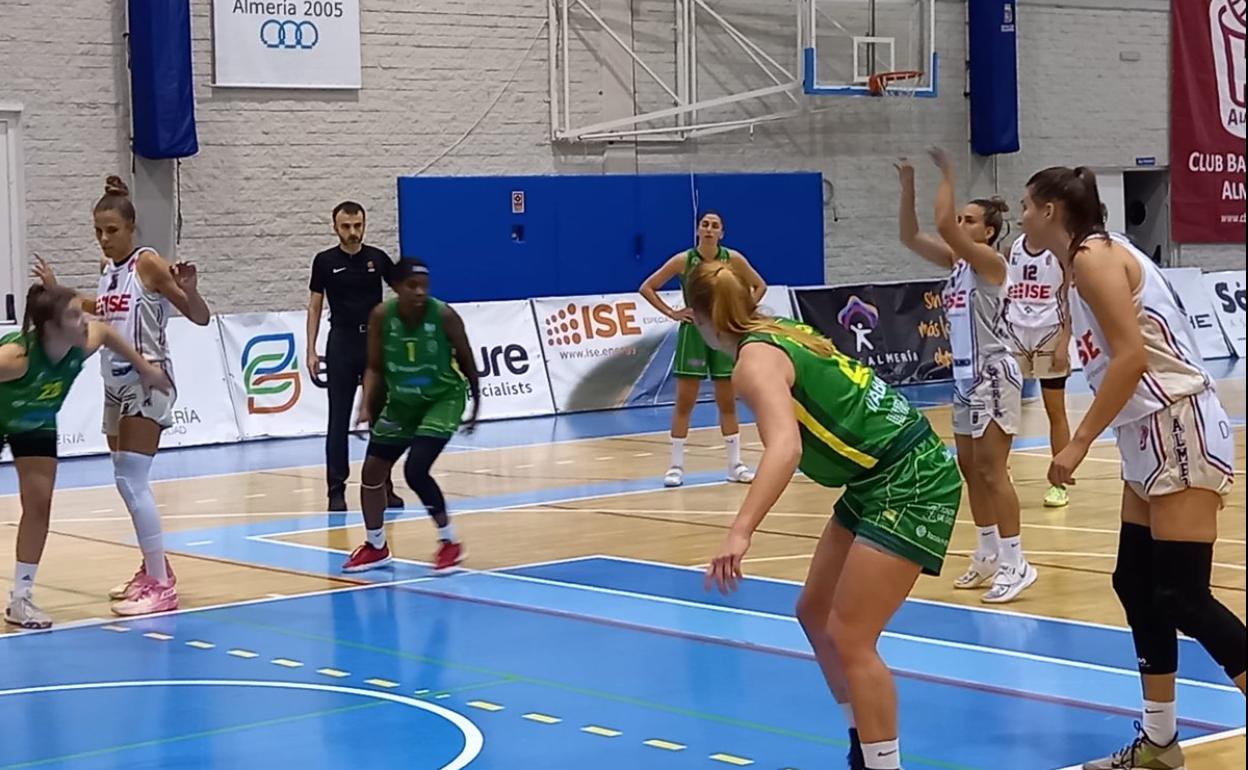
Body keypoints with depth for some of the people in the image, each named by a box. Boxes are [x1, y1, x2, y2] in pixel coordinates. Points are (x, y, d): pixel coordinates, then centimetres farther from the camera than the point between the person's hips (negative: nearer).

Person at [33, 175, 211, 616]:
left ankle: (162, 587, -12)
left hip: (147, 381, -8)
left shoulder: (148, 263, -11)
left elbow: (200, 318, -12)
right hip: (116, 384, 8)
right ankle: (153, 571, 25)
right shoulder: (108, 270, 10)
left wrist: (189, 290, -32)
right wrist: (56, 290, 28)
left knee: (132, 481, -14)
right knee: (128, 483, 12)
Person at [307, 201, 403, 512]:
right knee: (339, 420, 0)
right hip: (342, 343, -1)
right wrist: (311, 351, -1)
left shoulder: (378, 258, 2)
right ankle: (336, 489, 5)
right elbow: (314, 307, 4)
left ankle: (383, 486, 9)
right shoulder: (325, 261, 0)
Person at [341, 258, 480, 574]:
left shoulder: (444, 316, -23)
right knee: (372, 471, 6)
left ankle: (450, 542, -2)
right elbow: (374, 367, -5)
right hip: (402, 401, 5)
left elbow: (466, 362, -8)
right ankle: (376, 547, 27)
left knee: (415, 471, -20)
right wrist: (366, 406, -18)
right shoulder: (381, 316, -16)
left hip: (443, 399, -5)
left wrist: (476, 404, 2)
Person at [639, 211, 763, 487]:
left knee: (727, 403, 7)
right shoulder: (683, 260, -8)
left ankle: (735, 464, 14)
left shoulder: (733, 259, -5)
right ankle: (676, 466, 4)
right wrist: (671, 313, -9)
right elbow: (647, 288, -2)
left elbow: (760, 286, 9)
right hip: (693, 333, -1)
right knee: (684, 402, 0)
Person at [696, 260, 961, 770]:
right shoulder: (781, 332, 9)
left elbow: (785, 446, -35)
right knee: (815, 614, 15)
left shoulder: (755, 359, -18)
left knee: (849, 636, -12)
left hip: (911, 483, -10)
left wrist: (740, 532, -45)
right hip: (879, 482, 10)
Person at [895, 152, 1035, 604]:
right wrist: (907, 184, -1)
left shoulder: (989, 260, -13)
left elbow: (943, 225, -26)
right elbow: (911, 237, 7)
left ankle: (1016, 564, -8)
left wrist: (947, 178, -15)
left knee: (991, 470, -10)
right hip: (967, 376, 9)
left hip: (993, 375, -9)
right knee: (970, 469, 13)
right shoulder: (956, 261, 10)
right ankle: (989, 556, 23)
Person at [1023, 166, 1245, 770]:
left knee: (1182, 598, -11)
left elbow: (1132, 356, -20)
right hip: (1151, 437, 10)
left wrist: (1079, 443, -19)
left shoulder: (1094, 254, -11)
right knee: (1136, 585, 12)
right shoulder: (1087, 264, 17)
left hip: (1178, 428, -10)